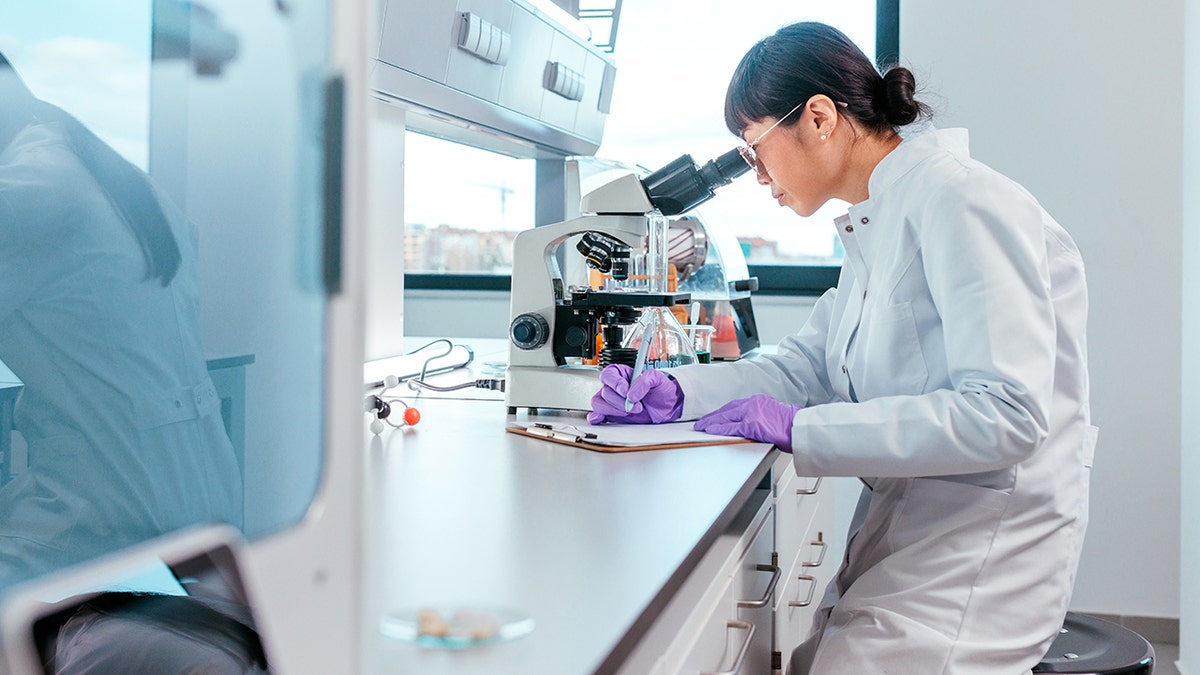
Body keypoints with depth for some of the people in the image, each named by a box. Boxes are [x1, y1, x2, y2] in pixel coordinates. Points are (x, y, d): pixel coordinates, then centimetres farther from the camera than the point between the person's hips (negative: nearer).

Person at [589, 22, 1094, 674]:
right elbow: (808, 363, 15)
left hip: (983, 542, -8)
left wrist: (799, 428, -24)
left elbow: (1007, 416, -26)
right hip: (900, 527, 9)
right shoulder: (876, 223, 13)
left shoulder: (962, 203, -17)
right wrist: (677, 393, 0)